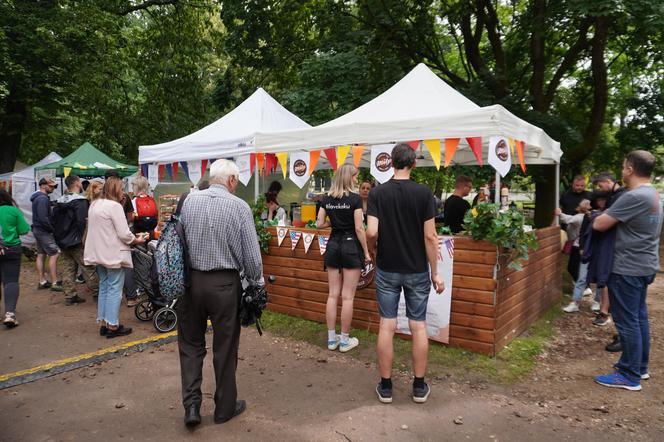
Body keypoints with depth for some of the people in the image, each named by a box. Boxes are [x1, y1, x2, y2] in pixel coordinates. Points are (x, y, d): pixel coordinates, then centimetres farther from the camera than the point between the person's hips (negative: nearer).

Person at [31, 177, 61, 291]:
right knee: (54, 255, -8)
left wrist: (51, 227, 8)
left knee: (41, 255, 13)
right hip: (43, 231, -11)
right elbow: (43, 218, -25)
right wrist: (52, 229, -15)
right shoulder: (43, 198, -18)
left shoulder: (38, 197, 14)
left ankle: (42, 281, 20)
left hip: (37, 229, 11)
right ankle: (54, 283, -8)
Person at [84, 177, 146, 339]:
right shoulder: (115, 206, -16)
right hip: (113, 254, -9)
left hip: (99, 253, 9)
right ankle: (112, 326, 4)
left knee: (104, 287, 16)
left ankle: (103, 323, 23)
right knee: (114, 290, -1)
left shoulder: (94, 204, 11)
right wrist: (137, 240, -2)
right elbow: (124, 234, -20)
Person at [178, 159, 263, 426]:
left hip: (190, 280, 3)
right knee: (225, 348, 12)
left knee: (190, 344, 19)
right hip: (224, 284, -3)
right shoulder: (239, 207, -11)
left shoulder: (189, 201, -1)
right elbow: (252, 254, -10)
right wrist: (256, 283, 5)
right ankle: (225, 408, 27)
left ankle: (191, 404, 13)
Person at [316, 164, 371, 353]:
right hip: (351, 245, -5)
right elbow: (359, 228, -13)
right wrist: (366, 252, -5)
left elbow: (320, 224, 5)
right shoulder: (355, 198, -11)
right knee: (347, 296, 2)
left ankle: (331, 338, 18)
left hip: (333, 245, 5)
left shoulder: (327, 198, 4)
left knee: (333, 294, 10)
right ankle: (345, 340, 11)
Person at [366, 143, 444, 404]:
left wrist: (371, 249, 7)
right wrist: (435, 272, -2)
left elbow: (371, 232, -15)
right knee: (418, 326, 10)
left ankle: (385, 386, 16)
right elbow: (430, 236, -10)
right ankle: (419, 386, 19)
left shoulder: (378, 193, -6)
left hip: (387, 269, 0)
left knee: (387, 326, 7)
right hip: (417, 270, 0)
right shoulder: (424, 193, -8)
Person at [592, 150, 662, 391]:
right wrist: (610, 216, 8)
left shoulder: (634, 197, -23)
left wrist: (598, 216, 1)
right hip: (644, 266, 10)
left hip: (628, 268, -10)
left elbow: (599, 224, -20)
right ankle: (640, 367, 30)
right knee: (639, 317, 18)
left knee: (627, 321, -1)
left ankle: (629, 376, 9)